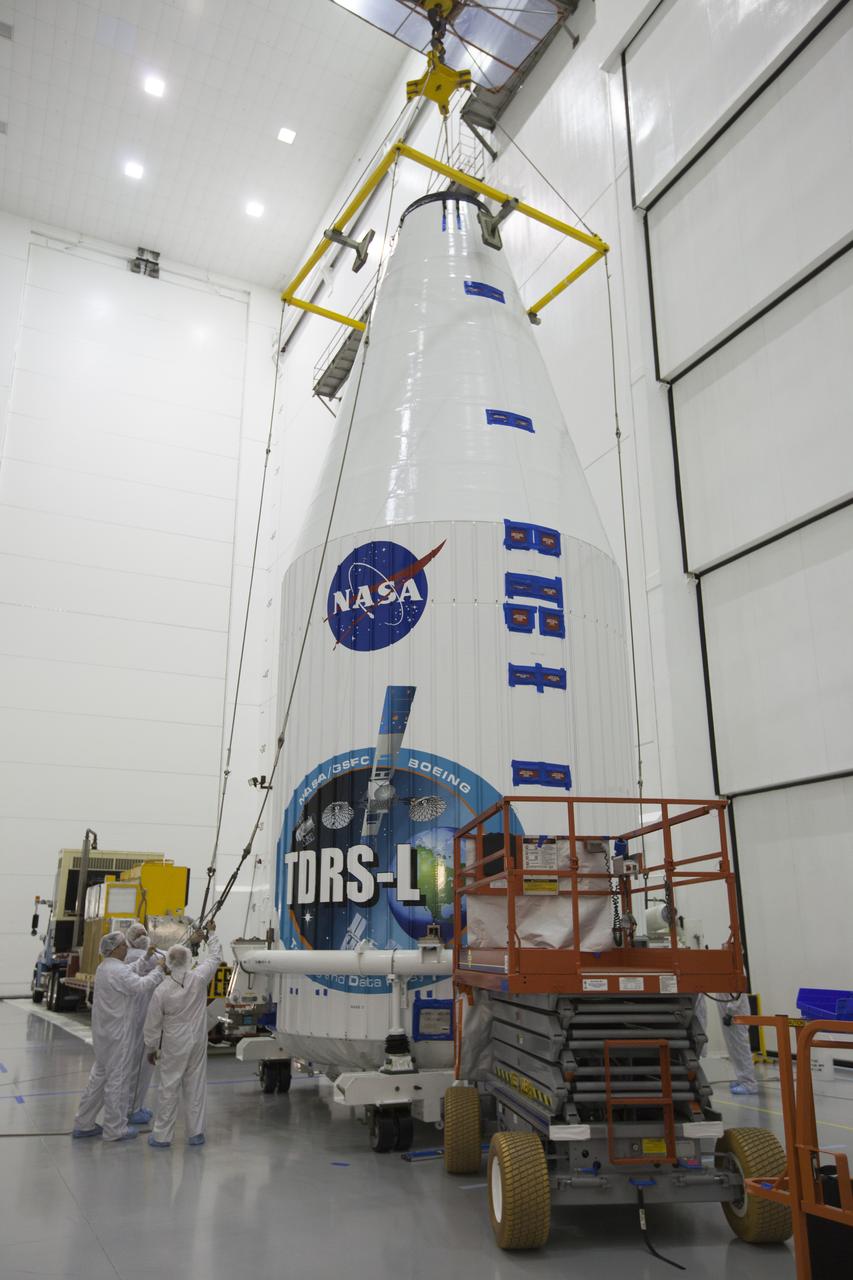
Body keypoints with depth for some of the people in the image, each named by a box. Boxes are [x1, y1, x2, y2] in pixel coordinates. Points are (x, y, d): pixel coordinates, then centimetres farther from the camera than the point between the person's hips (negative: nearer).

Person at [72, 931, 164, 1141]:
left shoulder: (104, 967, 9)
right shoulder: (118, 970, -22)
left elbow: (130, 975, 17)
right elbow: (141, 985, -32)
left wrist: (146, 959, 13)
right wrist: (160, 970, -22)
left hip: (102, 1032, 10)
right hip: (116, 1034, -10)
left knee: (99, 1076, 19)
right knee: (117, 1079, 1)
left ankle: (84, 1124, 26)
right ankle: (115, 1129, 11)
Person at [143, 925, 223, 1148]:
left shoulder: (161, 991, -15)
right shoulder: (199, 979, -14)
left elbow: (153, 1025, -4)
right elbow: (215, 956, 4)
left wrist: (151, 1048, 12)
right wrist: (212, 933, 17)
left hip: (174, 1046, -2)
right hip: (197, 1043, 2)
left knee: (169, 1088, 9)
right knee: (195, 1086, 11)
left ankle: (162, 1135, 18)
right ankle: (195, 1133, 18)